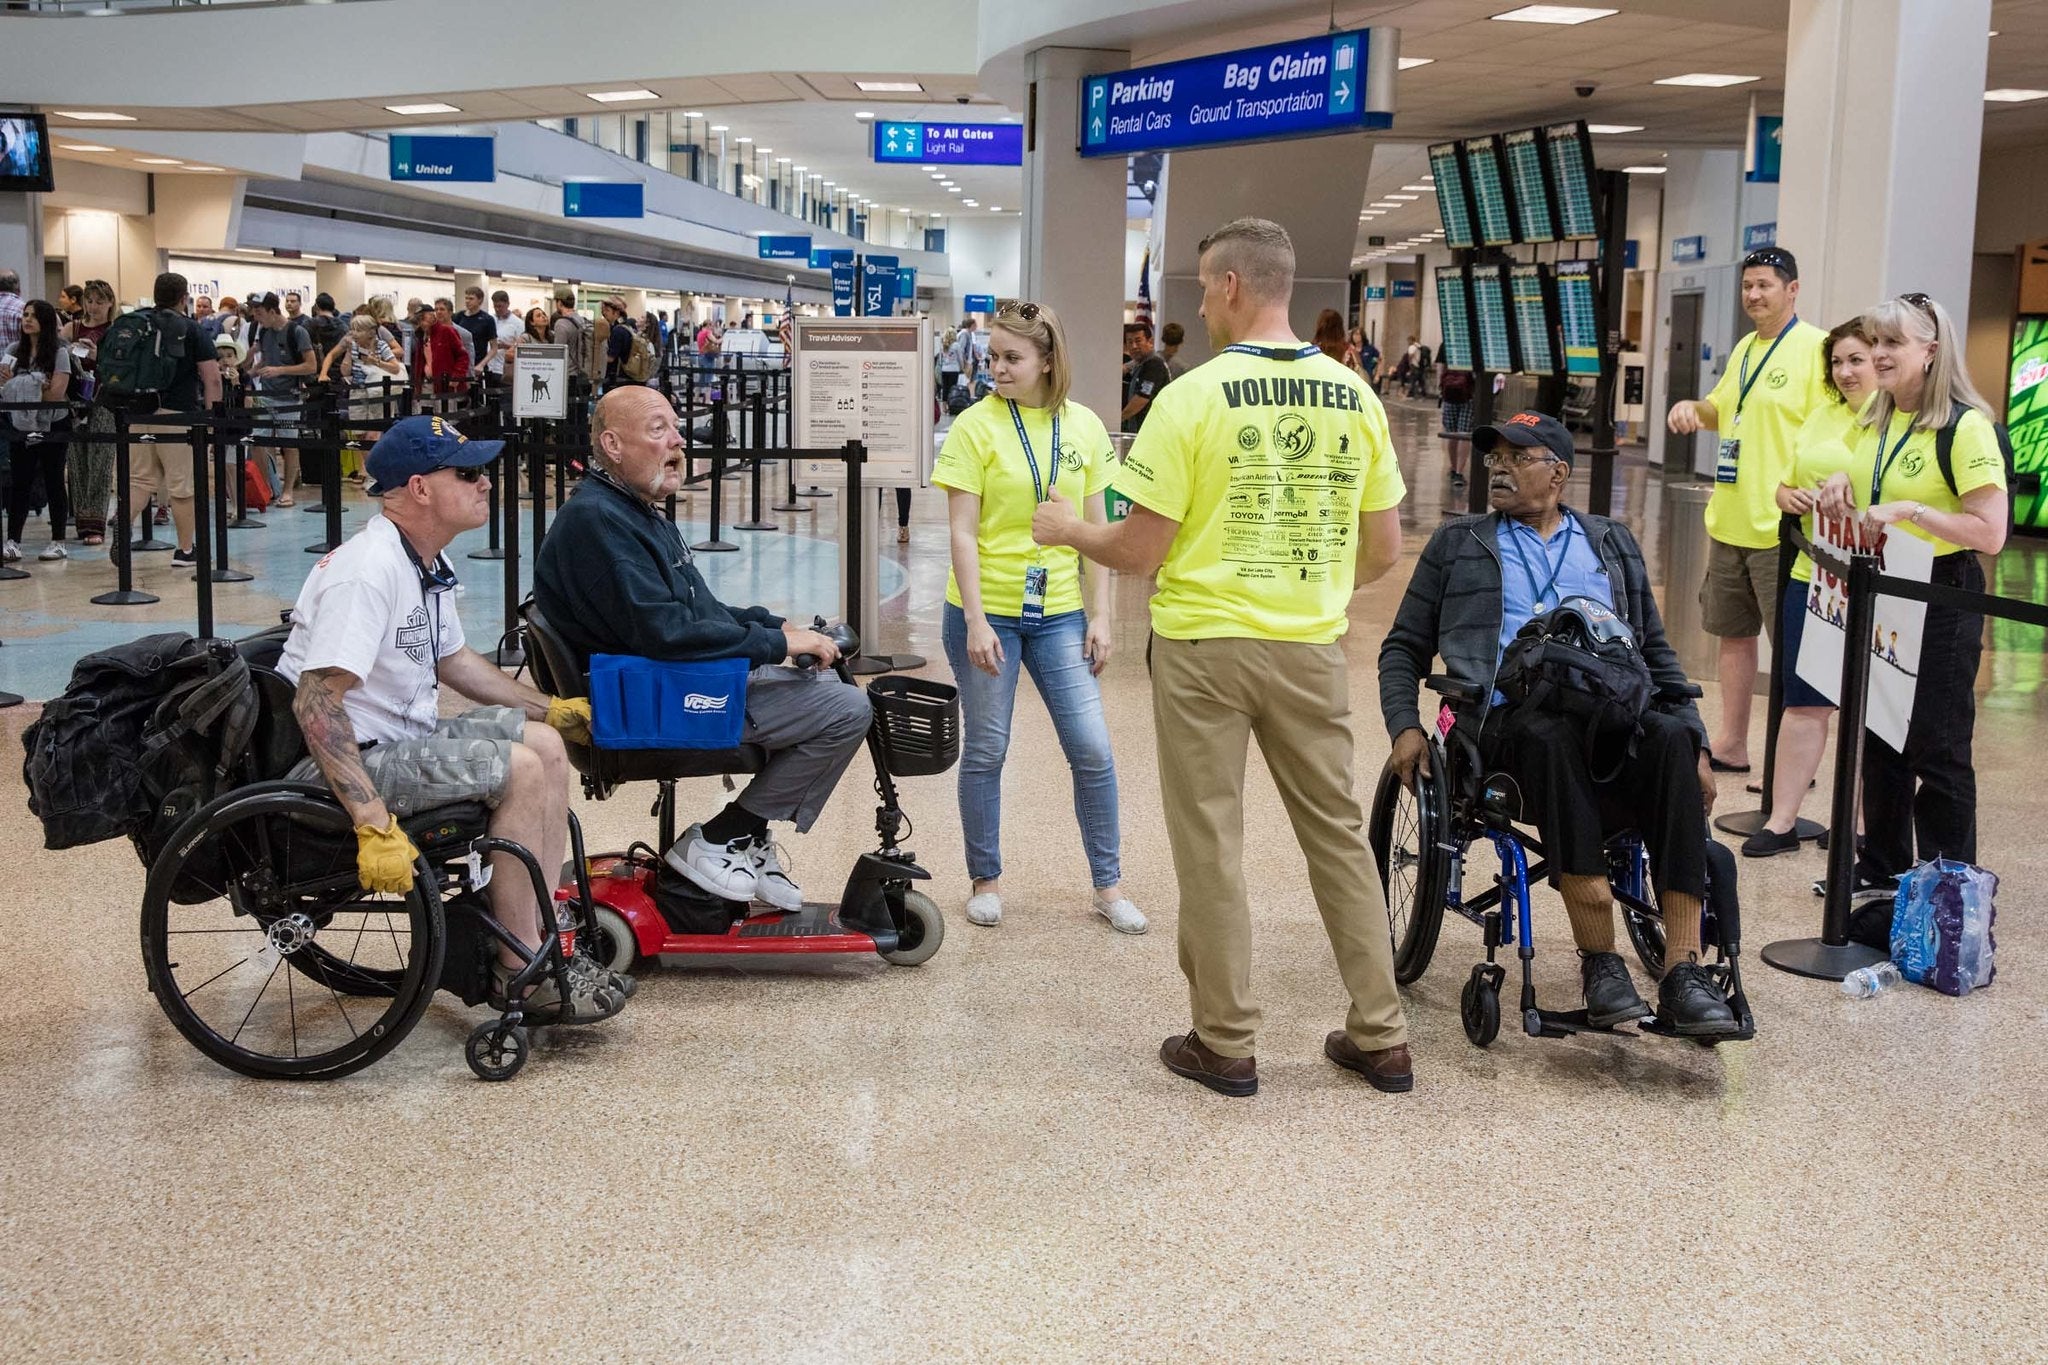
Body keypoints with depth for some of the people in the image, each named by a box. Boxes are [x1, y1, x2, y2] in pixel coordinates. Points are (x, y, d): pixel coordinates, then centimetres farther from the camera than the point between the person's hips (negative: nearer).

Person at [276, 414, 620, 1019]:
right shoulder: (369, 571, -24)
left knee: (544, 743, 3)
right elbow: (316, 705, -31)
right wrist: (375, 825, -35)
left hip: (403, 738, 10)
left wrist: (550, 709, 25)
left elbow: (453, 659, 25)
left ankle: (543, 934, 3)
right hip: (348, 763, -10)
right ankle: (518, 972, -12)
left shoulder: (425, 564, 8)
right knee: (520, 767, -20)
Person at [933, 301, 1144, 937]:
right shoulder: (976, 426, -6)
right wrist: (976, 622, -14)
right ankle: (985, 880, 22)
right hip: (988, 611, -2)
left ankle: (1108, 885, 15)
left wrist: (1100, 615, 2)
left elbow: (1095, 529, 6)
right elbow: (963, 532, -8)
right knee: (985, 750, 6)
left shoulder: (1084, 427, 3)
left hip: (1059, 614, 3)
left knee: (1092, 750, 1)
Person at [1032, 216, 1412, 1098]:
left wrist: (1068, 529, 10)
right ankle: (1380, 1039, 19)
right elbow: (1384, 551, 7)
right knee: (1338, 834, 13)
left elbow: (1139, 551, -10)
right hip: (1310, 648, 4)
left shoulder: (1193, 397, -10)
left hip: (1204, 646, -4)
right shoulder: (1353, 396, 2)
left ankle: (1226, 1044, 15)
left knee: (1210, 844, 7)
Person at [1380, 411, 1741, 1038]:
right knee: (1552, 735, -39)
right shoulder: (1458, 543, 22)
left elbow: (1657, 651, 24)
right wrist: (1405, 727, 1)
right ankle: (1600, 962, -37)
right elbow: (1403, 647, 20)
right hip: (1509, 719, -2)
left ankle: (1683, 973, -38)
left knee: (1672, 739, -33)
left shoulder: (1611, 544, 26)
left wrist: (1698, 744, 11)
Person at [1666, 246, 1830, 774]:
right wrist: (1691, 407, 6)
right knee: (1734, 632, 15)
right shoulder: (1745, 348, 14)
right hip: (1730, 523, 9)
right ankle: (1732, 745, 26)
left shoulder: (1815, 348, -11)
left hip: (1781, 528, -8)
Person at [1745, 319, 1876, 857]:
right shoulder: (1820, 418, 14)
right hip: (1812, 576, 6)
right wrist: (1791, 498, 0)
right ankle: (1781, 821, 15)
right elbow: (1787, 484, 22)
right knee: (1803, 701, 9)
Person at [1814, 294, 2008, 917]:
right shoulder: (1872, 420, 8)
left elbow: (1990, 532, -21)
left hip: (1940, 602, -8)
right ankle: (1882, 879, 30)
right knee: (1879, 744, 16)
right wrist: (1839, 484, 4)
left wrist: (1909, 511, -26)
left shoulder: (1965, 427, -16)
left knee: (1936, 755, -2)